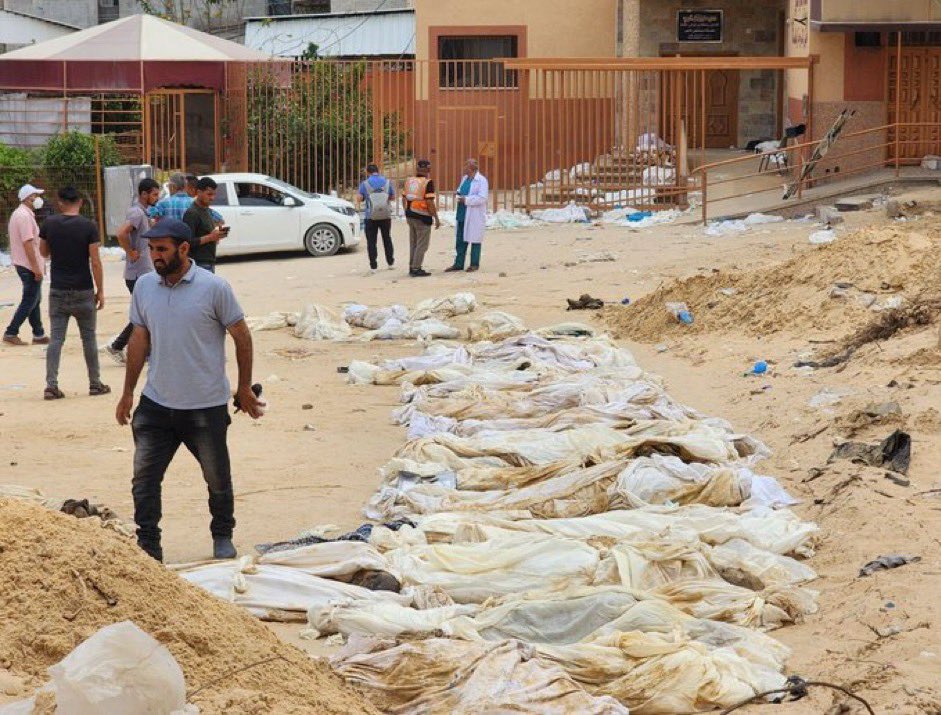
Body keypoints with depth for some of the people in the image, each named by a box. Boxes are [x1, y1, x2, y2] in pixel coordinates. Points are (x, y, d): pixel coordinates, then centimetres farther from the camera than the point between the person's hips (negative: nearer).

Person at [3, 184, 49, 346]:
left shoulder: (20, 214, 14)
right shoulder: (24, 216, -18)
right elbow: (27, 243, -23)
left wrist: (39, 264, 20)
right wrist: (36, 268, -22)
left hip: (24, 265, 10)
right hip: (29, 266, -10)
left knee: (34, 300, 13)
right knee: (29, 302, -4)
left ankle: (39, 335, 18)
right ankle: (11, 333, -1)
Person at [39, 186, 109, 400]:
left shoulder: (49, 224, -2)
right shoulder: (88, 226, -10)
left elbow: (44, 252, 12)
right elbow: (95, 261, -11)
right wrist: (100, 290, -4)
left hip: (58, 291, 2)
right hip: (83, 291, -2)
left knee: (56, 338, 4)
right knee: (89, 338, 10)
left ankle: (51, 385, -4)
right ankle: (95, 384, 16)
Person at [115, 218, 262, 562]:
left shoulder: (214, 287, -12)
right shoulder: (144, 286, 2)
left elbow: (242, 336, -4)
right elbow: (139, 340, 10)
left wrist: (245, 388, -1)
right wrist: (128, 393, 11)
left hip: (206, 406, -3)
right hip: (155, 404, 3)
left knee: (218, 479, 12)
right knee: (144, 479, 0)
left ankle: (223, 537, 32)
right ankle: (148, 547, 10)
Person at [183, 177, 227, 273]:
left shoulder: (208, 211, 15)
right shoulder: (192, 213, -13)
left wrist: (217, 235, 5)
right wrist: (210, 237, -22)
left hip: (210, 263, 9)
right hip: (199, 263, -9)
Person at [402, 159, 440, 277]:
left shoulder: (409, 181, 6)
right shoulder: (428, 182, -14)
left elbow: (404, 198, 11)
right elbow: (430, 202, -18)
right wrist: (436, 219, -12)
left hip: (410, 215, 7)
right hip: (422, 217, -7)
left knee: (413, 243, 17)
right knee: (422, 244, 1)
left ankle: (412, 267, 23)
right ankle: (416, 269, 0)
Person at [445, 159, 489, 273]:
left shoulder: (481, 180, -11)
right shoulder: (465, 178, 15)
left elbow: (482, 198, -19)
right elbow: (460, 190, 29)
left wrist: (466, 200, -20)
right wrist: (459, 195, 5)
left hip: (475, 216, -8)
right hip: (463, 215, 8)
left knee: (475, 239, 1)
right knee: (460, 240, 10)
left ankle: (474, 264, 10)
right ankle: (458, 264, 16)